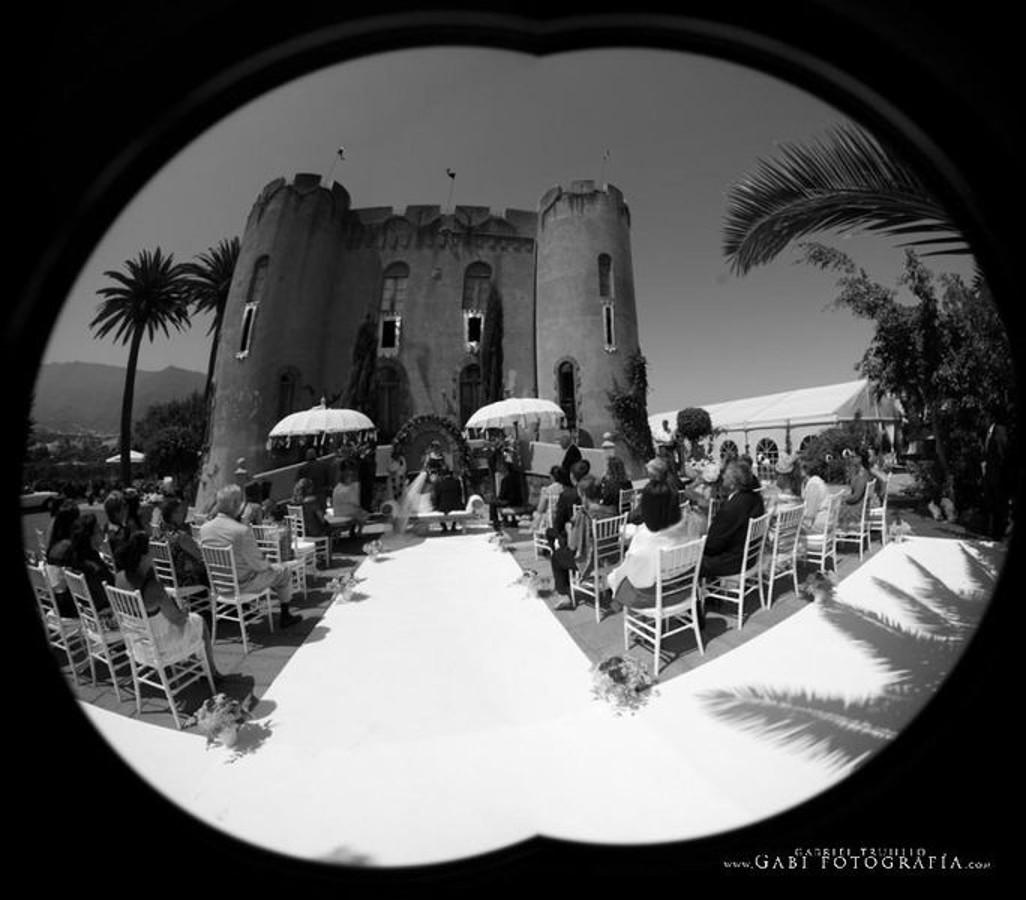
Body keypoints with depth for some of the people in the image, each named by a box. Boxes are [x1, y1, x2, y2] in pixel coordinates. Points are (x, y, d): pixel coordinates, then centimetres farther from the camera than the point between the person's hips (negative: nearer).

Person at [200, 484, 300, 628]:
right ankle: (285, 616, 26)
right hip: (243, 583, -7)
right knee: (283, 571, 14)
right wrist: (269, 565, -1)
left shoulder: (204, 528, -9)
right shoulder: (242, 531, -30)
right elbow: (257, 564, -23)